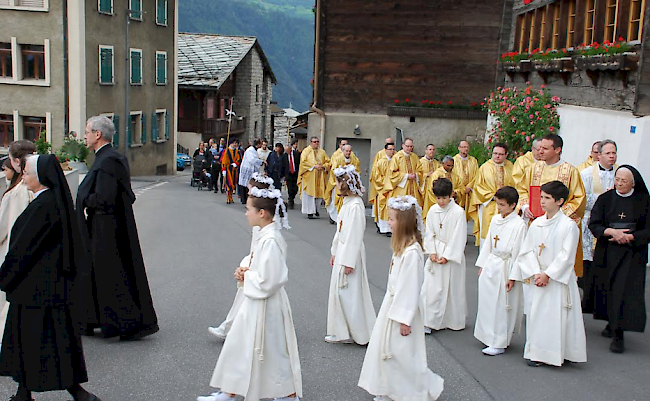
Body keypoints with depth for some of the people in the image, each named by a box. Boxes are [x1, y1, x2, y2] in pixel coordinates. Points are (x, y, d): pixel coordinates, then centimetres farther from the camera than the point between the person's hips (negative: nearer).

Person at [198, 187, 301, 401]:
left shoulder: (270, 241, -25)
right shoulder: (265, 235, 5)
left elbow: (267, 281, -27)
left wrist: (246, 277, -12)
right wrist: (247, 272, 3)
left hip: (265, 305, -10)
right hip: (256, 302, 10)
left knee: (273, 351, 4)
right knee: (240, 346, 17)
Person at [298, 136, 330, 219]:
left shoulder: (322, 152, 16)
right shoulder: (306, 151, 3)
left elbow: (328, 162, 13)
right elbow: (303, 162, -7)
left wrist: (322, 166, -7)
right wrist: (314, 166, -14)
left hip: (320, 177, 4)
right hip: (309, 176, -4)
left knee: (319, 193, 1)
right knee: (309, 194, -6)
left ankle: (316, 210, 14)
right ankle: (310, 212, -4)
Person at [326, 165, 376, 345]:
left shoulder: (355, 205, -20)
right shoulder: (347, 202, 9)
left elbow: (355, 235, -21)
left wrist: (349, 262, -20)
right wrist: (334, 253, 19)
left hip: (351, 253, -10)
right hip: (342, 252, 10)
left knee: (348, 294, -3)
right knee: (339, 292, 13)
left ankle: (359, 333, 8)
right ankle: (342, 332, 22)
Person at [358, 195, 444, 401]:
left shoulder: (412, 252, -25)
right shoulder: (402, 246, 4)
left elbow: (411, 288, -23)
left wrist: (404, 319, -19)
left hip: (402, 308, -9)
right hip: (391, 302, 9)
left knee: (403, 354, 1)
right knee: (384, 348, 15)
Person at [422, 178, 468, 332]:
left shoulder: (458, 212, -12)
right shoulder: (433, 211, 2)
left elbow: (459, 237, -11)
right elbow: (429, 233, 6)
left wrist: (447, 256, -13)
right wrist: (432, 252, -5)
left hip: (452, 255, -4)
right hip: (436, 254, 4)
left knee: (453, 287, 5)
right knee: (431, 287, 1)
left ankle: (455, 320, 21)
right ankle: (429, 321, 8)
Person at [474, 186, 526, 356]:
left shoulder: (519, 224, -14)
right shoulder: (495, 219, 7)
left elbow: (518, 252, -14)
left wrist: (513, 276, -14)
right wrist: (482, 265, 13)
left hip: (505, 268, -7)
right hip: (490, 266, 7)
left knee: (502, 306, 1)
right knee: (487, 302, 13)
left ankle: (499, 343, 12)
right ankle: (490, 336, 29)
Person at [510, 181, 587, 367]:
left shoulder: (569, 226, -10)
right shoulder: (536, 224, 6)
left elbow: (566, 256, -13)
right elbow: (527, 251, 4)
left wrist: (547, 274, -15)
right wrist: (535, 273, -8)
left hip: (560, 280, -5)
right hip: (538, 279, 5)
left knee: (558, 316, -4)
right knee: (536, 313, 8)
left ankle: (558, 353, 8)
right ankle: (537, 353, 19)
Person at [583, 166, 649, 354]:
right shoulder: (605, 199, 3)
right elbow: (593, 224, -2)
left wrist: (628, 237, -14)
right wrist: (612, 232, -18)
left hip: (632, 253, -2)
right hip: (606, 253, 3)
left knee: (624, 291, -10)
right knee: (606, 289, 7)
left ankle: (618, 334, -7)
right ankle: (612, 323, 29)